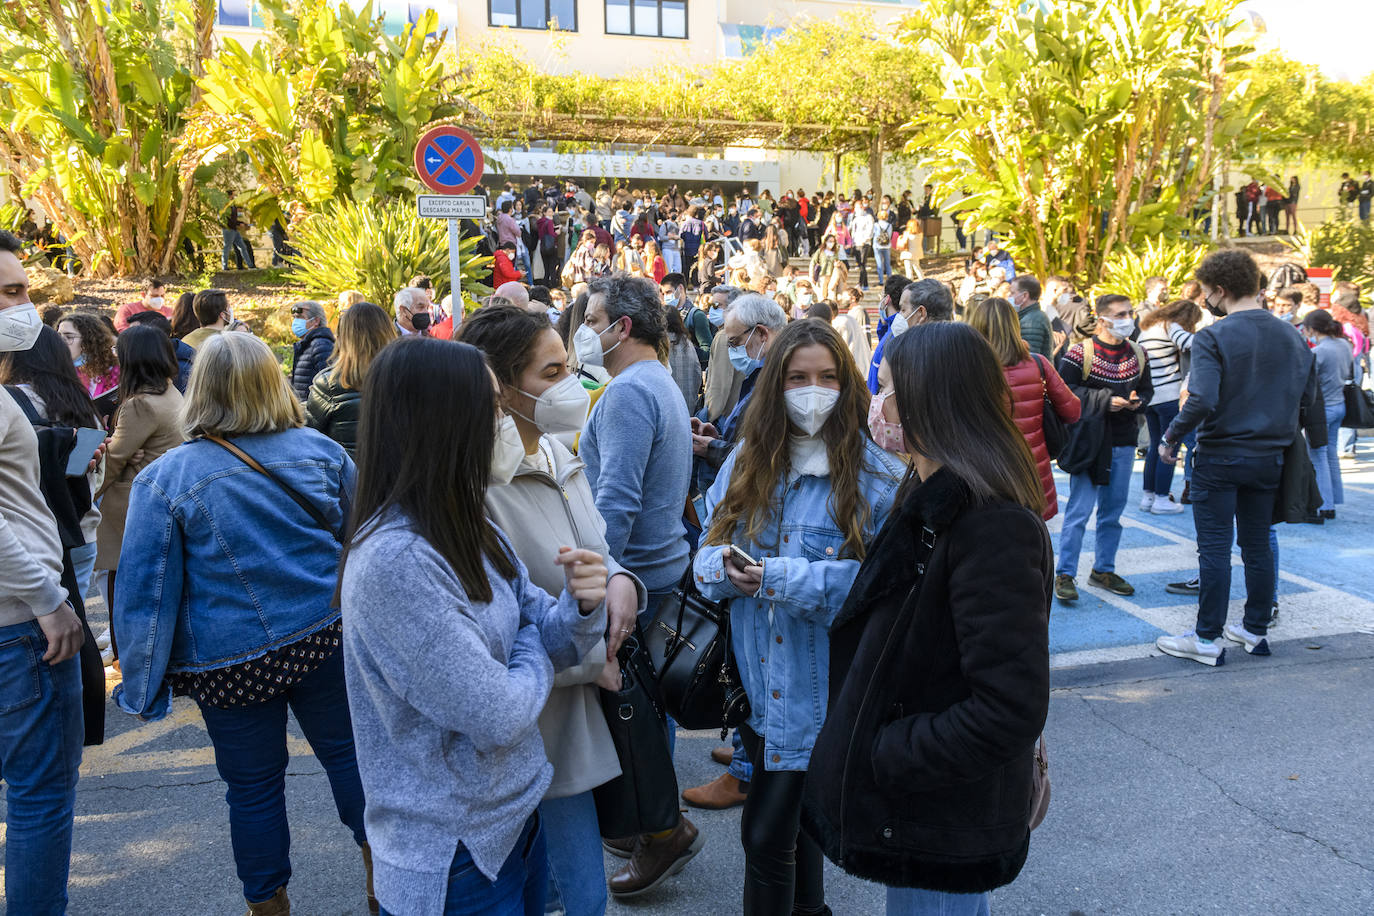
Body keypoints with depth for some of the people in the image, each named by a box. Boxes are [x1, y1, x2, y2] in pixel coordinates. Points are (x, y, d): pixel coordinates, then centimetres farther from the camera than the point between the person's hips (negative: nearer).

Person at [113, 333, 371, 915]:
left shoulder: (164, 479, -11)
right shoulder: (321, 452, -3)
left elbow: (145, 594, -8)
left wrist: (141, 687, 2)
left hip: (231, 662, -2)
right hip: (327, 637, 2)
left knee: (254, 785, 14)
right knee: (346, 752, 17)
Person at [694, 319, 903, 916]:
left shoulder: (874, 475, -11)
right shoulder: (746, 462, 3)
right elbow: (708, 552, 7)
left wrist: (787, 578, -22)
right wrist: (727, 566, -17)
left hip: (819, 684, -5)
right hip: (756, 677, 5)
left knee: (766, 834, -1)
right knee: (791, 812, 25)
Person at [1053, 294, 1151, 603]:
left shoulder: (1138, 355, 7)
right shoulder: (1080, 353, -10)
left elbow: (1147, 388, 17)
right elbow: (1066, 390, -13)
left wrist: (1137, 401, -5)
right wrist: (1105, 400, -18)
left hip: (1123, 443, 6)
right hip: (1088, 441, -5)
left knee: (1113, 511, 13)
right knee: (1079, 511, -5)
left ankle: (1103, 569, 26)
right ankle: (1065, 575, 3)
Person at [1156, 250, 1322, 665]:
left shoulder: (1212, 338, -15)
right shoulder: (1290, 335, 4)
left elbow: (1202, 401, -25)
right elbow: (1310, 399, 7)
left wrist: (1171, 437, -12)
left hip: (1220, 457, -6)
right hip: (1269, 458, 6)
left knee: (1215, 548, 1)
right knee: (1257, 545, 15)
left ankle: (1207, 639, 7)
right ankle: (1256, 631, 25)